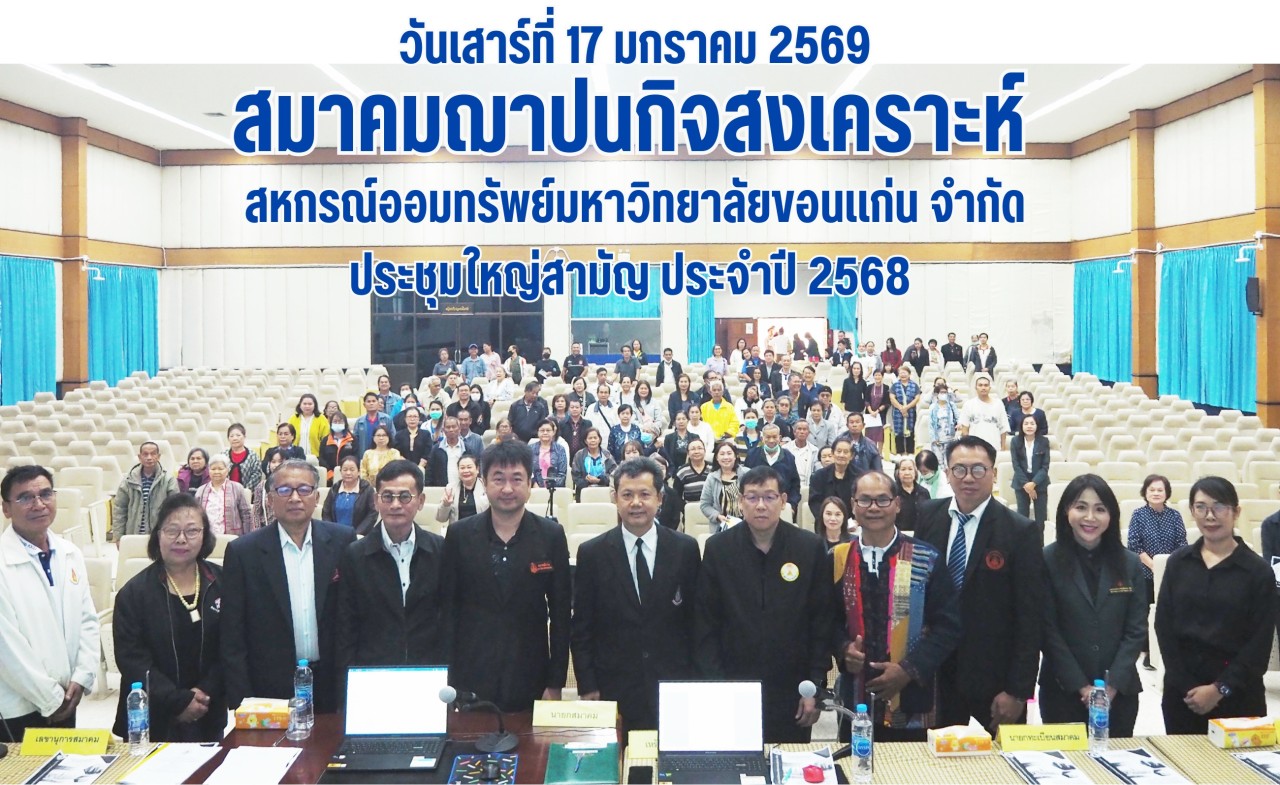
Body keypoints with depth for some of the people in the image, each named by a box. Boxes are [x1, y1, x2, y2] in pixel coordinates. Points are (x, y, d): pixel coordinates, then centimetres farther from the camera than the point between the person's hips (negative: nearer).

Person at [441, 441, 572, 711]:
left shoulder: (551, 536, -2)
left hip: (529, 681, 0)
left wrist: (556, 683, 0)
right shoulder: (459, 534, 0)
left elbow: (560, 613, 1)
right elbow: (448, 607, 4)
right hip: (470, 678, 0)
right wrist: (445, 678, 2)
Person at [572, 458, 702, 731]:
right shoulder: (591, 553, -2)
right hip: (614, 689, 0)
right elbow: (582, 627, 1)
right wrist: (587, 687, -2)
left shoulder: (685, 549, 0)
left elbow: (696, 617, 5)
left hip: (674, 685, 1)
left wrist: (696, 679, 5)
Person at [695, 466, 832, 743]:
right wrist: (714, 685, -4)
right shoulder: (718, 548, -3)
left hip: (792, 691, 0)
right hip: (733, 687, 0)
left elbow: (822, 622, 2)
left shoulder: (811, 548, -2)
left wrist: (815, 687, -1)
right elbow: (705, 624, 0)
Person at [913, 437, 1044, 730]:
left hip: (994, 677, -3)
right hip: (937, 672, 3)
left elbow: (1030, 618, -11)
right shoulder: (928, 516, -1)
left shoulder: (1021, 532, -12)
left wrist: (1017, 690, -12)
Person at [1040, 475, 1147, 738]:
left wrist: (1113, 685, -9)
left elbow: (1136, 630, 2)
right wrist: (1081, 686, -11)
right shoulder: (1048, 560, -5)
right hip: (1063, 691, -3)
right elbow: (1049, 630, -7)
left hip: (1120, 692, 3)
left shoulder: (1130, 564, 6)